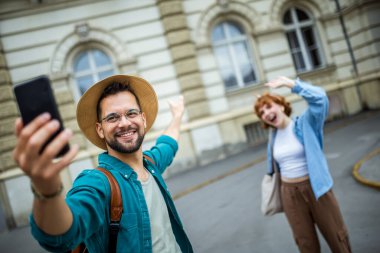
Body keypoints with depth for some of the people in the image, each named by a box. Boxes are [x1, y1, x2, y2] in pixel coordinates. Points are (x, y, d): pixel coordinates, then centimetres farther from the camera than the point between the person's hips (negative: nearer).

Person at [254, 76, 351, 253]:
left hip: (315, 188, -4)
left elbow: (319, 98, -26)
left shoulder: (305, 124, -10)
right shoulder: (273, 136, 4)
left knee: (336, 235, 12)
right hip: (290, 193, 4)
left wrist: (289, 83, -28)